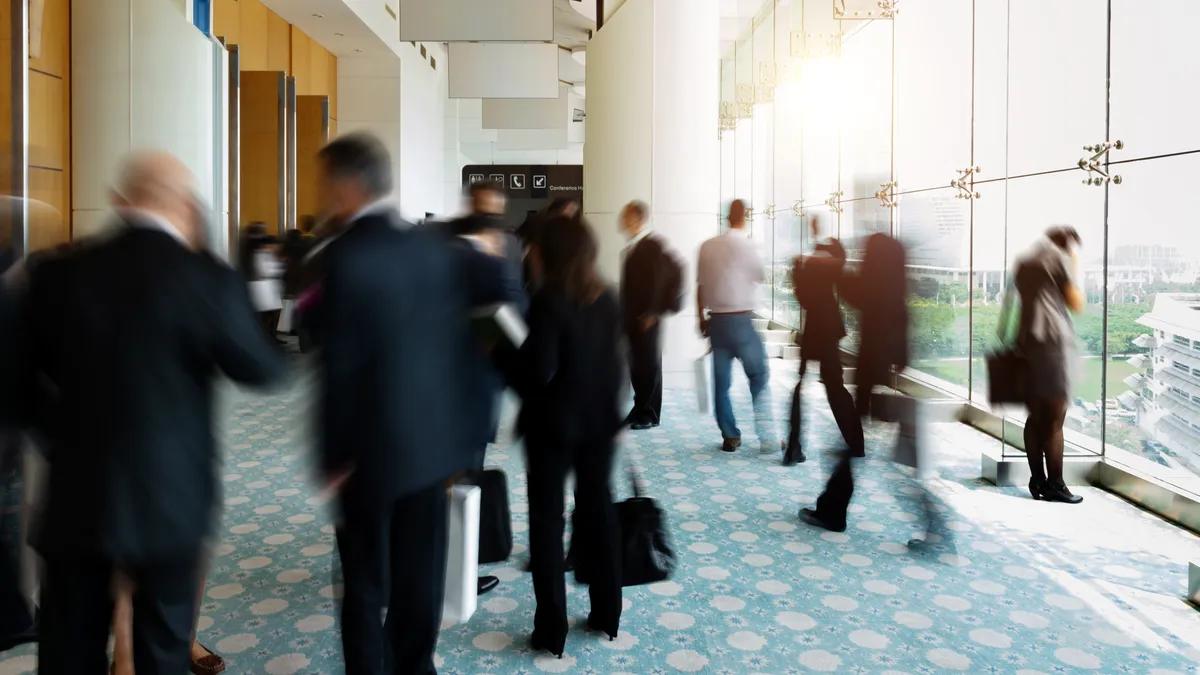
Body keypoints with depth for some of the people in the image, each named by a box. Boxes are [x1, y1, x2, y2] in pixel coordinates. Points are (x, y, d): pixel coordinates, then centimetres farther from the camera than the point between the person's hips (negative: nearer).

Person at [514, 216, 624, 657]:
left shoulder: (547, 301, -17)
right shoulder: (608, 300, 2)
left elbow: (540, 371, -22)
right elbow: (614, 361, 8)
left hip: (554, 423, -6)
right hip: (599, 420, 6)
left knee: (547, 519, 6)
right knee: (599, 510, 15)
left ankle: (552, 629, 14)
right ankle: (606, 613, 28)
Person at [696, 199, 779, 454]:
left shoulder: (707, 246, 3)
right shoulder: (746, 246, -10)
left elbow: (700, 285, 7)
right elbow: (761, 276, 5)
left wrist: (702, 318, 18)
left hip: (716, 320, 4)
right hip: (741, 321, -4)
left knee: (721, 381, 10)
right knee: (759, 377, 7)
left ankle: (730, 436, 15)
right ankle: (767, 437, 5)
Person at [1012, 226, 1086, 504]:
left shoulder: (1024, 261, 21)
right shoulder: (1061, 258, 0)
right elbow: (1077, 304, 1)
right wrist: (1075, 270, 11)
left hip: (1026, 340, 7)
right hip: (1053, 340, -7)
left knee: (1035, 416, 8)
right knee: (1054, 419, -4)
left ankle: (1037, 481, 10)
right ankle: (1055, 484, -1)